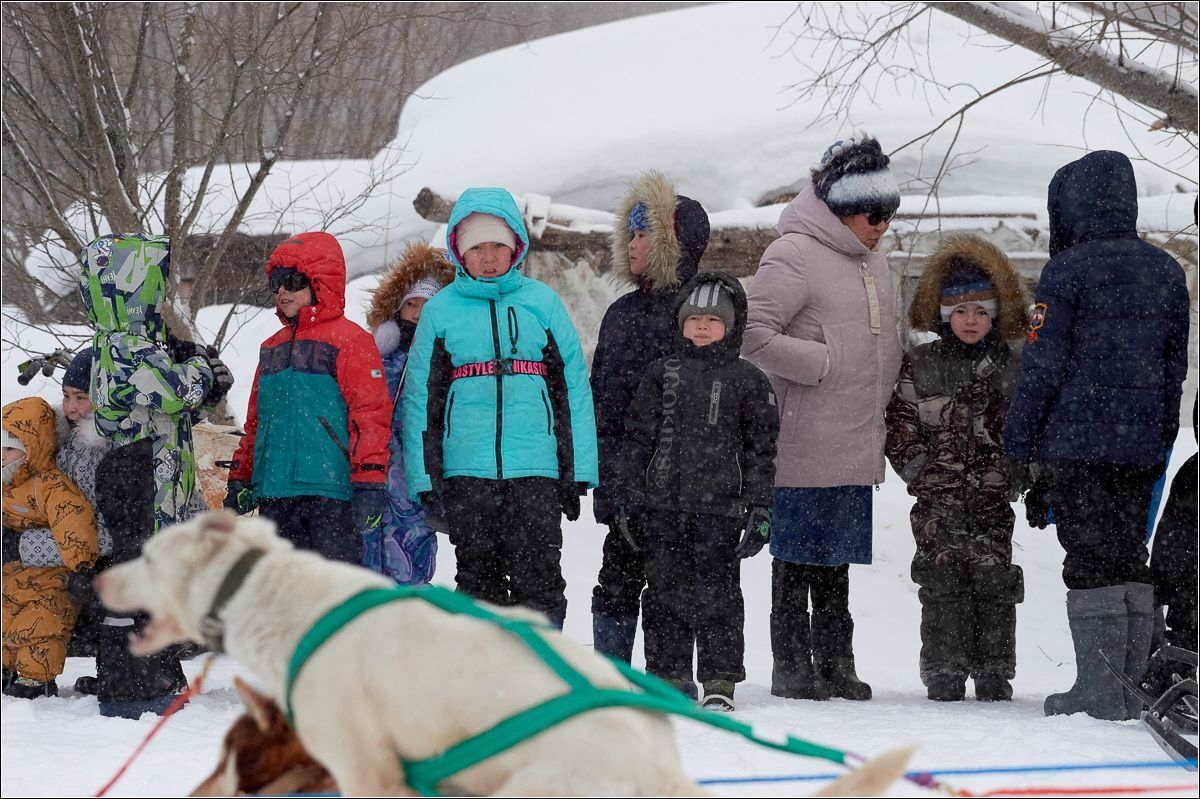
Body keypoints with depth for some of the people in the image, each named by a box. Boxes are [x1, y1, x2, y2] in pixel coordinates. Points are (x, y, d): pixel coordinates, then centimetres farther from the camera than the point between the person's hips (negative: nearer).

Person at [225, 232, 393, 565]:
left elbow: (371, 413, -10)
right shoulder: (273, 347, 19)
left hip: (329, 492, -8)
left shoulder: (350, 340, -5)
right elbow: (256, 419, 25)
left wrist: (369, 483, -16)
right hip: (275, 493, 8)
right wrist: (241, 480, 23)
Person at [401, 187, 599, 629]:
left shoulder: (542, 302, 5)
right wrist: (424, 475, 1)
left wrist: (578, 470, 1)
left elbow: (573, 388, 5)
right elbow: (420, 396, 8)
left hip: (536, 470, -1)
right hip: (465, 472, 1)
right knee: (478, 578, 7)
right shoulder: (440, 311, 7)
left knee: (539, 577, -4)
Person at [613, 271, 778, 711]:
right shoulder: (661, 374, 10)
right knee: (665, 590, 5)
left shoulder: (747, 381, 5)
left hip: (719, 508, -2)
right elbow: (637, 438, 11)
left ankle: (719, 679, 3)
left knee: (715, 592, -3)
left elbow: (761, 448, 4)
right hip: (663, 505, 2)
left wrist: (760, 509, -2)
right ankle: (669, 673, 13)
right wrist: (628, 499, 5)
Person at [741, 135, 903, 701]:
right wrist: (826, 362, -15)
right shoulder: (794, 255, -11)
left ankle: (834, 665, 20)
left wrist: (876, 411, 16)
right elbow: (754, 337, -18)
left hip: (855, 450, 8)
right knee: (797, 559, -1)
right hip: (805, 451, -8)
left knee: (836, 561, 14)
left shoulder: (871, 261, 17)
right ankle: (791, 668, 5)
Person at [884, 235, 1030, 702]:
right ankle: (944, 672, 3)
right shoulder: (919, 366, 4)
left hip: (993, 496, 0)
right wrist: (920, 469, -4)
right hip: (938, 498, 0)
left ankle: (994, 672, 7)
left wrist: (1014, 474, -2)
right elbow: (899, 425, 5)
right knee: (943, 580, -2)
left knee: (994, 577, -1)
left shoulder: (1013, 367, 6)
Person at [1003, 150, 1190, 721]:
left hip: (1077, 439, -6)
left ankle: (1099, 690, -6)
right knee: (1130, 557, 11)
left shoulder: (1069, 268, -10)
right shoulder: (1167, 271, 10)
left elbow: (1042, 362, -10)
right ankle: (1131, 685, 12)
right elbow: (1175, 364, 15)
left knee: (1090, 563, -4)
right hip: (1141, 443, 6)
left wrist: (1018, 438, -2)